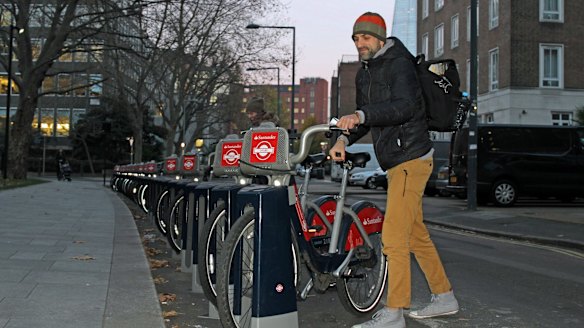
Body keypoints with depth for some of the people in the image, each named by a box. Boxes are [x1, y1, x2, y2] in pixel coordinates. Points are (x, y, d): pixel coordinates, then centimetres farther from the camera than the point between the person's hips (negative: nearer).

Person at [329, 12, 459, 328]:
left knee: (394, 236, -13)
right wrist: (344, 138, 1)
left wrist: (361, 115, -37)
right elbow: (367, 116, 20)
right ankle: (444, 297, 27)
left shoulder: (399, 63, -11)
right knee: (416, 234, 15)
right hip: (395, 162, 10)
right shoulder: (364, 73, 17)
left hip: (411, 159, -10)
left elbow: (405, 106, -27)